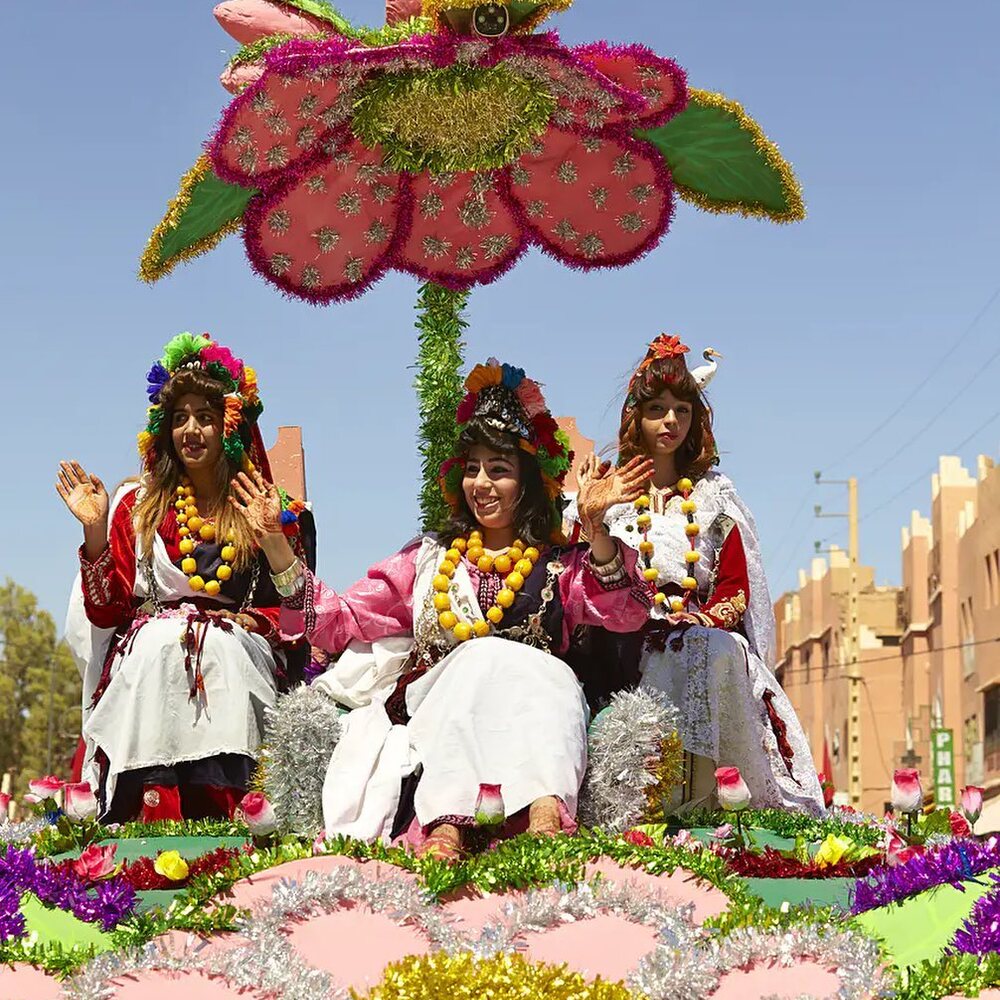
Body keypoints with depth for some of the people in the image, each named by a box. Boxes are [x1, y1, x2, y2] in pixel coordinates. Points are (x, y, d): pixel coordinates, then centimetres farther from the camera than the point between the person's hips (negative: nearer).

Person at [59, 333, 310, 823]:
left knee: (221, 646, -29)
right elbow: (106, 611, 9)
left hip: (235, 658, -1)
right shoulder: (138, 505, 16)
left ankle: (216, 826, -30)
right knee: (158, 645, -28)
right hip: (146, 657, 1)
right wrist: (95, 531, -1)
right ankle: (151, 821, -31)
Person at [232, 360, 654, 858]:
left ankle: (544, 817, -53)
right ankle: (446, 827, -48)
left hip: (528, 728, -1)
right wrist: (274, 542, 9)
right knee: (483, 658, -29)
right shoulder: (429, 560, 23)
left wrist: (596, 527, -19)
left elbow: (625, 612, -5)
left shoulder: (561, 566, 16)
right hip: (431, 720, 1)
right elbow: (334, 621, 17)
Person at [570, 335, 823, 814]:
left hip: (702, 639, 1)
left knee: (720, 650, -35)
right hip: (626, 645, -1)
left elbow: (735, 588, 10)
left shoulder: (712, 496, 18)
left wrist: (699, 623, -10)